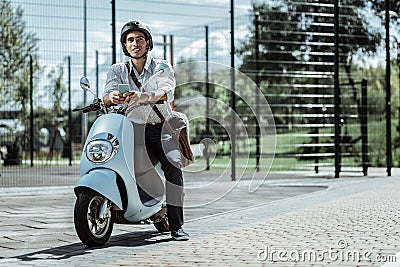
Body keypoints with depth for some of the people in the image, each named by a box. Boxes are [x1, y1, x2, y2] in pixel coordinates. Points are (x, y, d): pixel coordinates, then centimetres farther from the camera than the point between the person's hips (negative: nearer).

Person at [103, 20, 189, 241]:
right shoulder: (117, 70, 13)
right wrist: (113, 97, -33)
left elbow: (166, 91, -15)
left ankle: (176, 225, -24)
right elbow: (107, 96, -5)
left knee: (172, 164, -25)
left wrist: (141, 97, -37)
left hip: (159, 126, -2)